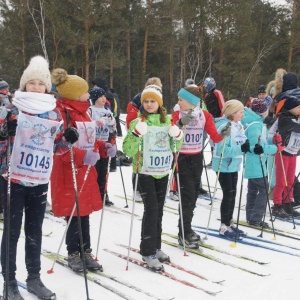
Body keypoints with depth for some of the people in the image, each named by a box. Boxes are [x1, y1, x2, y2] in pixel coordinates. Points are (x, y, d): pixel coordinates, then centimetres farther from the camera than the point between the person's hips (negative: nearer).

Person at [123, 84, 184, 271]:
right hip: (145, 172, -4)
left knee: (159, 210, 12)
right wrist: (136, 134, -29)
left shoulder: (168, 121, 5)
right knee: (151, 209, -10)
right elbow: (128, 151, -11)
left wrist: (177, 136, -11)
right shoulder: (138, 122, -6)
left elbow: (176, 147, 11)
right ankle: (148, 252, -2)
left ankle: (156, 246, 25)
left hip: (163, 172, 4)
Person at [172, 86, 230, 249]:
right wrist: (181, 123, -40)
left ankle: (186, 229, 28)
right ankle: (184, 235, 4)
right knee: (187, 196, -6)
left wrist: (222, 134, -27)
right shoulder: (177, 115, -7)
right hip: (181, 159, -3)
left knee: (193, 195, 11)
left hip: (197, 158, 3)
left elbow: (215, 137, -6)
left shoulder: (205, 115, -1)